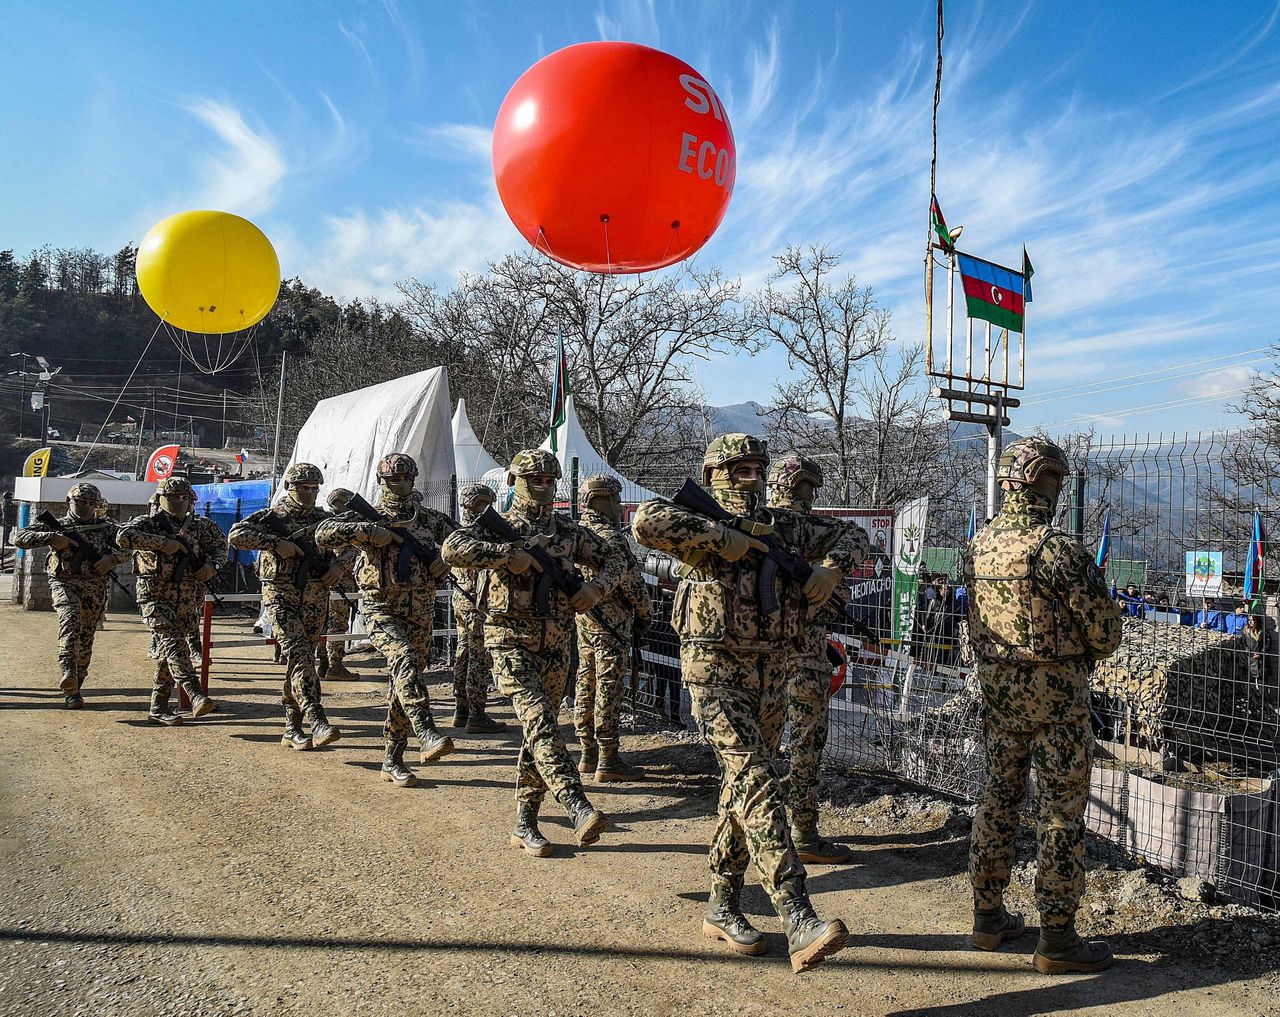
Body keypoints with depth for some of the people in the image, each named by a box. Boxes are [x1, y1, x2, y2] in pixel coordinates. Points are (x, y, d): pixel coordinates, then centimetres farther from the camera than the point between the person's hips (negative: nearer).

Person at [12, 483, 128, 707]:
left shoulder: (106, 527, 12)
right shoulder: (56, 525, 9)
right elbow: (20, 538, 1)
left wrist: (112, 557, -12)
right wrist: (52, 538, -14)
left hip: (95, 587, 2)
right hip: (64, 582, -2)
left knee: (85, 639, 4)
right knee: (70, 618, -32)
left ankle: (74, 689, 16)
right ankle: (68, 671, -42)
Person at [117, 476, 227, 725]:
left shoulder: (199, 526, 11)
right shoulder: (148, 522, -2)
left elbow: (220, 544, 23)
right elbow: (123, 537, -20)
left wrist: (212, 565, 3)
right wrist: (163, 543, -23)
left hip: (187, 600, 5)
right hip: (155, 596, -5)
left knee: (167, 652, 10)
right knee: (173, 643, -21)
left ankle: (158, 707, 18)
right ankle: (196, 695, -34)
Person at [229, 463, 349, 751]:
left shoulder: (324, 519, 13)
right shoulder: (272, 517, 2)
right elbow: (236, 535, -11)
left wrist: (339, 566, 0)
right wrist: (275, 543, -19)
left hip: (315, 598, 4)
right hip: (281, 595, -4)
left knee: (302, 660, 7)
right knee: (299, 654, -18)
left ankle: (292, 729, 15)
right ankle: (318, 722, -25)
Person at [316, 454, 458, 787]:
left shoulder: (430, 518, 10)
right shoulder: (367, 516, 1)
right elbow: (324, 533, -12)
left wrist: (446, 560, 1)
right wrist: (370, 531, -21)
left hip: (420, 612, 4)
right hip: (381, 609, -3)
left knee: (403, 685, 6)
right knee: (405, 660, -31)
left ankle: (392, 761, 16)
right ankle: (427, 735, -38)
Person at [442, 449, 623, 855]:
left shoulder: (569, 531, 11)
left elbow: (612, 559, 20)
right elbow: (453, 548, -20)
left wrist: (595, 587, 0)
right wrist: (509, 554, -24)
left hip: (555, 648, 5)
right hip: (511, 643, -5)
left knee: (537, 734, 10)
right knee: (540, 721, -22)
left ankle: (524, 824, 20)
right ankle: (579, 810, -29)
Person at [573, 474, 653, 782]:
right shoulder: (610, 537, -16)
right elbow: (632, 581, -15)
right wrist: (646, 613, -2)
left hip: (582, 620, 9)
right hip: (610, 622, -9)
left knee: (586, 685, 12)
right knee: (608, 690, -5)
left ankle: (588, 754, 21)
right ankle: (607, 761, -1)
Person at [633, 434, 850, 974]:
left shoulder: (780, 530, 13)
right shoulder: (703, 527, -5)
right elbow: (647, 521, -25)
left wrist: (828, 571, 2)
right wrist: (721, 538, -22)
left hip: (771, 672, 7)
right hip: (717, 670, -7)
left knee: (741, 788, 13)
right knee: (757, 785, -16)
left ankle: (722, 907, 26)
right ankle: (798, 920, -20)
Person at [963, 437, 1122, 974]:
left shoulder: (978, 547, 2)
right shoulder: (1058, 548, -19)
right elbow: (1105, 626, -12)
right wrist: (1091, 652, 9)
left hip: (997, 690, 7)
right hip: (1056, 693, -6)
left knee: (997, 799, 15)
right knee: (1061, 813, 4)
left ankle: (988, 916, 26)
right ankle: (1057, 939, 13)